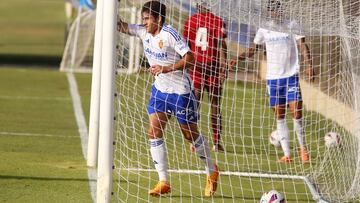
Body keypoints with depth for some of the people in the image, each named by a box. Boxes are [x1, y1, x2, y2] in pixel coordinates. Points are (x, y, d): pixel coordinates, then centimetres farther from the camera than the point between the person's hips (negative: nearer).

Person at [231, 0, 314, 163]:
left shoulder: (291, 26, 0)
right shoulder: (264, 29, 8)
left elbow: (303, 46, -2)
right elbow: (253, 49, 15)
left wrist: (309, 66, -14)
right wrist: (238, 58, 0)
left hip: (291, 76, -3)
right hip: (272, 77, 3)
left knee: (296, 113, -9)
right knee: (279, 116, 1)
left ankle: (303, 149, 8)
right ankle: (286, 154, 4)